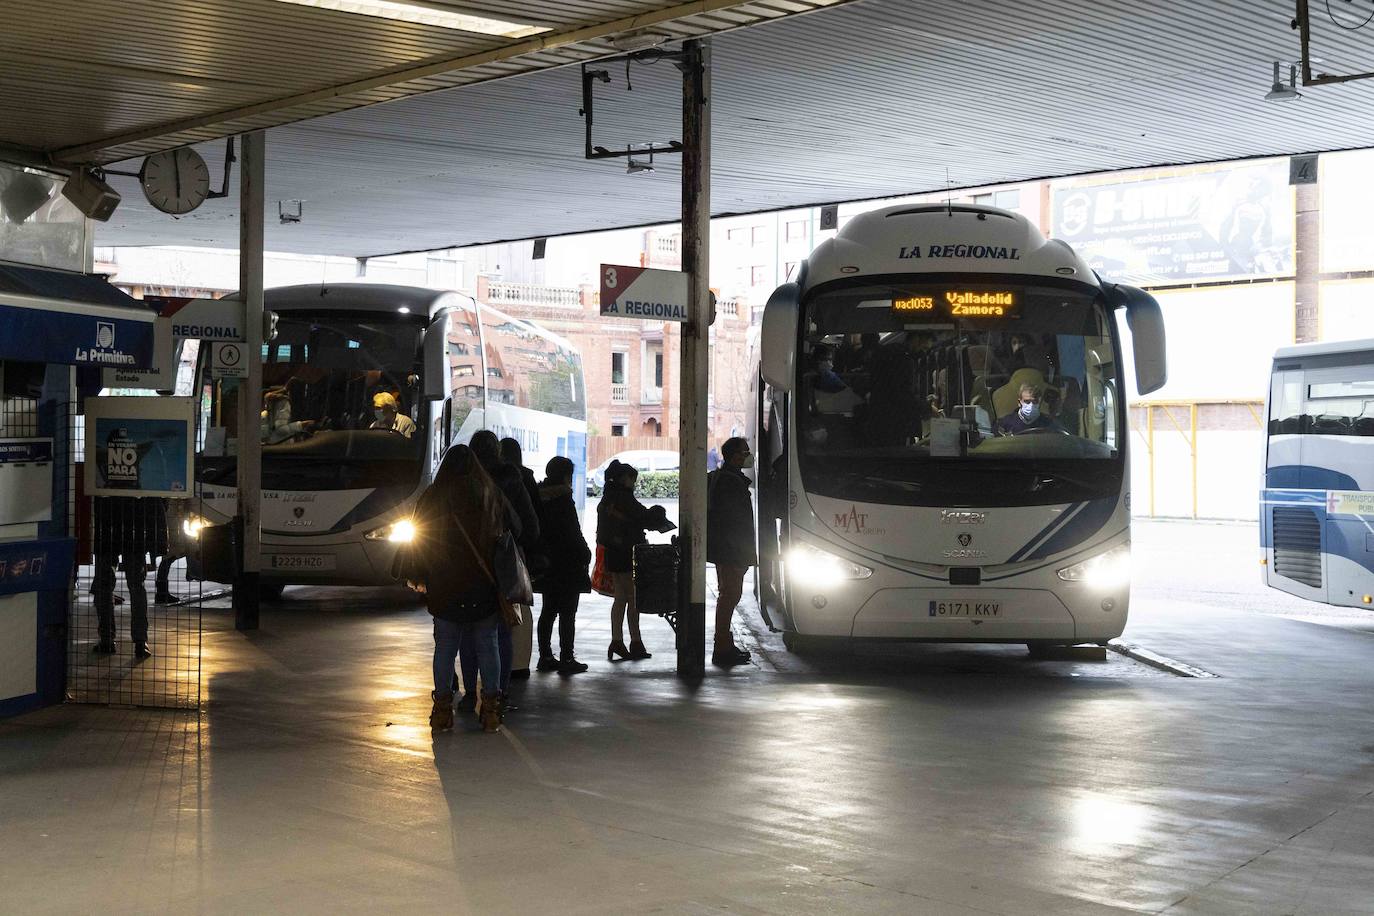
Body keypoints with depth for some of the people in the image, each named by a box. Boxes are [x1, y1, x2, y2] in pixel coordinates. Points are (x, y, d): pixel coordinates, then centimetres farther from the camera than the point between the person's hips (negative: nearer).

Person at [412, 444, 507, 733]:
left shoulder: (432, 497, -1)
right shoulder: (491, 494, 2)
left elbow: (419, 539, 3)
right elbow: (508, 533, 6)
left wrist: (423, 577, 12)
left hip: (444, 588, 0)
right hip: (484, 587, 0)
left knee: (445, 645, 6)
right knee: (487, 644, 6)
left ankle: (443, 708, 7)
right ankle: (490, 707, 6)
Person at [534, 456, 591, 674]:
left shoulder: (540, 497, 10)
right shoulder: (562, 499, -15)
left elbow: (538, 531, 13)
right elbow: (573, 533, -16)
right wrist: (585, 554, -5)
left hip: (546, 564, 8)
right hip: (567, 566, -8)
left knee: (548, 611, 14)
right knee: (567, 614, -4)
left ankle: (545, 657, 17)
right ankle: (566, 659, -4)